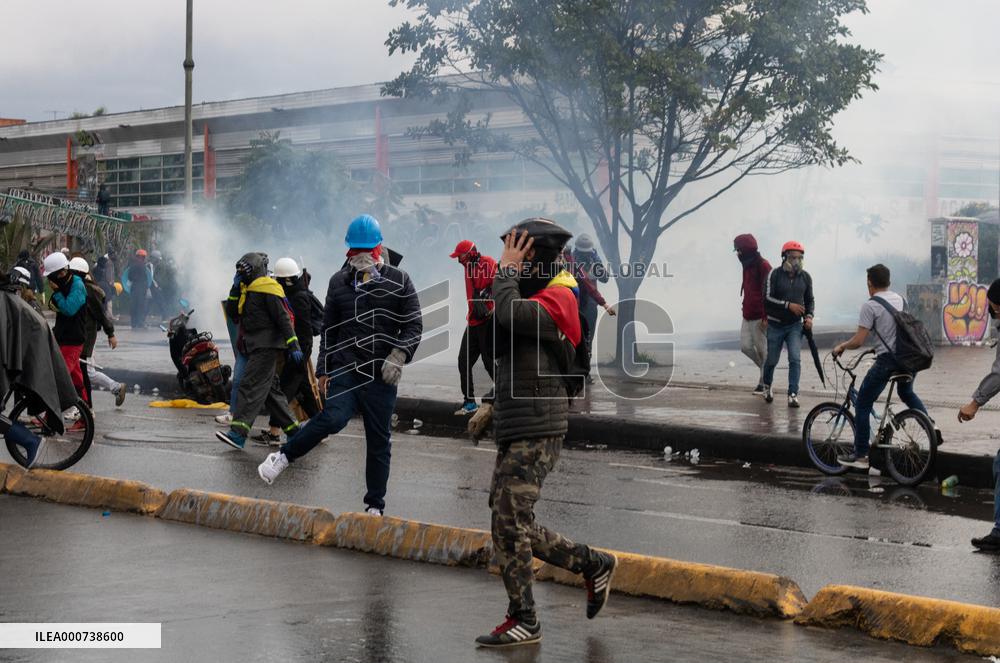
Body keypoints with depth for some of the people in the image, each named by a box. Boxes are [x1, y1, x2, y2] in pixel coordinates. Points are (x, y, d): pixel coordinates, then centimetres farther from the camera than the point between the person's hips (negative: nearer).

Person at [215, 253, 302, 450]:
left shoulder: (268, 289, -12)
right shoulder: (248, 290, 17)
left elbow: (283, 319, -17)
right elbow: (233, 314, 15)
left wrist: (293, 345, -21)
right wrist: (236, 288, 5)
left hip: (267, 347, -10)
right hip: (255, 347, 10)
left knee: (251, 385, -16)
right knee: (270, 389, 14)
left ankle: (238, 433, -23)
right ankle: (293, 430, 21)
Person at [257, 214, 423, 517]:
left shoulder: (398, 281, 2)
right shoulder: (339, 282, 9)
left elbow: (414, 325, 3)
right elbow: (329, 330, 16)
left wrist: (399, 355, -14)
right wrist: (323, 370, 12)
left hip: (381, 376, 0)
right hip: (345, 369, 0)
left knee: (379, 442, 5)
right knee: (333, 418, -24)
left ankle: (375, 506, 16)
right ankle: (284, 456, -3)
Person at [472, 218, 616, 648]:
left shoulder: (557, 299, -12)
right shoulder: (539, 298, 19)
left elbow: (511, 314, -31)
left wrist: (507, 270, -16)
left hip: (536, 433, -10)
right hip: (516, 431, 10)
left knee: (510, 524, -9)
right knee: (514, 526, 12)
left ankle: (523, 622, -2)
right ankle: (593, 565, 23)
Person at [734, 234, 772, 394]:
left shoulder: (763, 266, -14)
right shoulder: (748, 265, 14)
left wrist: (765, 318, -21)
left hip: (759, 318, -9)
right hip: (748, 315, 9)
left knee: (762, 349, -1)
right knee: (746, 346, 6)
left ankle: (763, 382, 7)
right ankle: (765, 369, 24)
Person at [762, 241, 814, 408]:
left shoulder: (805, 277, 2)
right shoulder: (775, 274, -9)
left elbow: (810, 300, 13)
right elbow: (767, 298, -15)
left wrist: (809, 315, -5)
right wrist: (788, 305, -22)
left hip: (795, 325, 2)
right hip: (775, 324, -2)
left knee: (795, 359, -13)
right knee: (772, 359, 8)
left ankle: (793, 394, -10)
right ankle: (767, 386, 36)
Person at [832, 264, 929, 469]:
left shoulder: (870, 306, -10)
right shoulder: (900, 300, 11)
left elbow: (858, 341, -13)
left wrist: (841, 347, 6)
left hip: (887, 361, -7)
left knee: (862, 405, 4)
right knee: (907, 393, 36)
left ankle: (860, 456, 5)